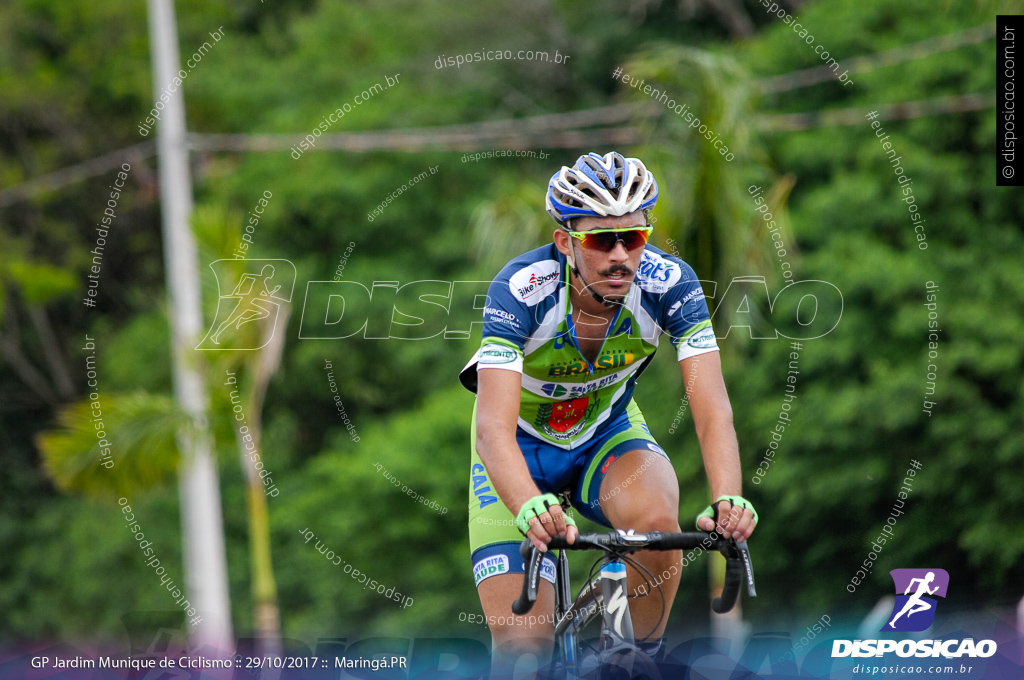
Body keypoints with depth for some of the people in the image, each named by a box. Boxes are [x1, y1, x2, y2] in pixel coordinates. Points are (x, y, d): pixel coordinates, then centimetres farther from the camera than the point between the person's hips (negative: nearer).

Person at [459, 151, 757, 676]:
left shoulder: (669, 283, -26)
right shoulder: (521, 289, -33)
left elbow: (711, 406, -33)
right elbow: (495, 426, -42)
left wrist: (727, 499, -52)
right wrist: (530, 506, -62)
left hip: (607, 433, 2)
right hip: (522, 446, -2)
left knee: (658, 523, -32)